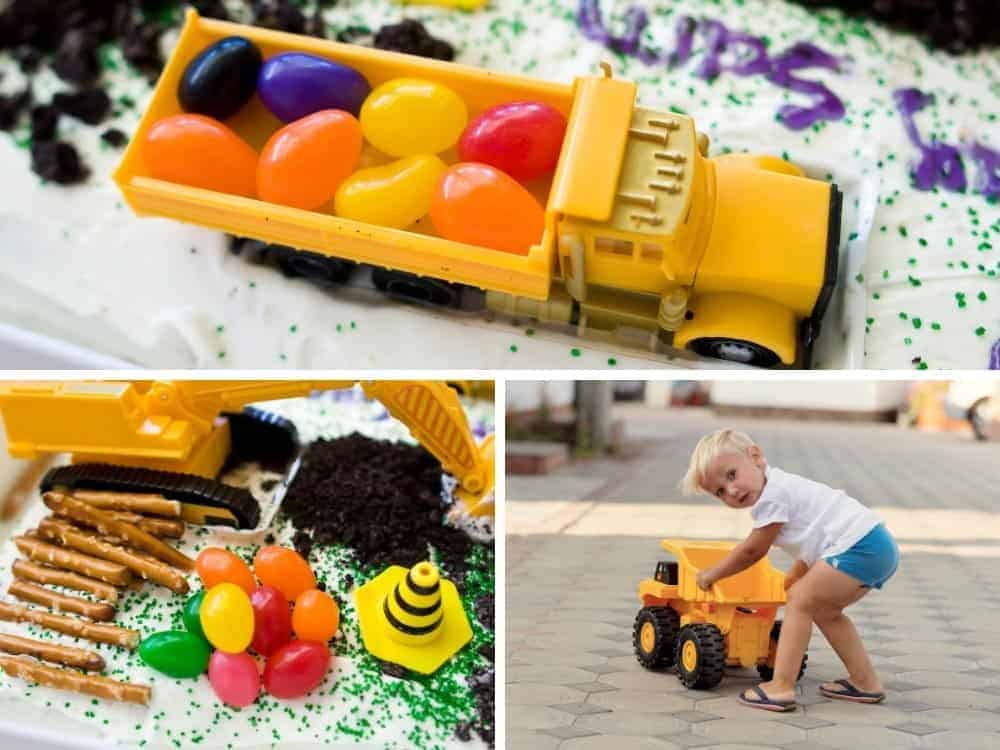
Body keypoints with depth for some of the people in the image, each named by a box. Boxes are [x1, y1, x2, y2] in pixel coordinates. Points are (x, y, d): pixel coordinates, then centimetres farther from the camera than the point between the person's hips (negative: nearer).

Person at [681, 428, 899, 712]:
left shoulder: (772, 495, -12)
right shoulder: (781, 487, 19)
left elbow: (752, 551, 0)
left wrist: (712, 574, 12)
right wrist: (793, 580, 35)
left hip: (859, 546, -11)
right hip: (880, 547, 11)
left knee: (800, 601, -7)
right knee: (825, 611, 21)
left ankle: (781, 687, -9)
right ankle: (865, 683, 24)